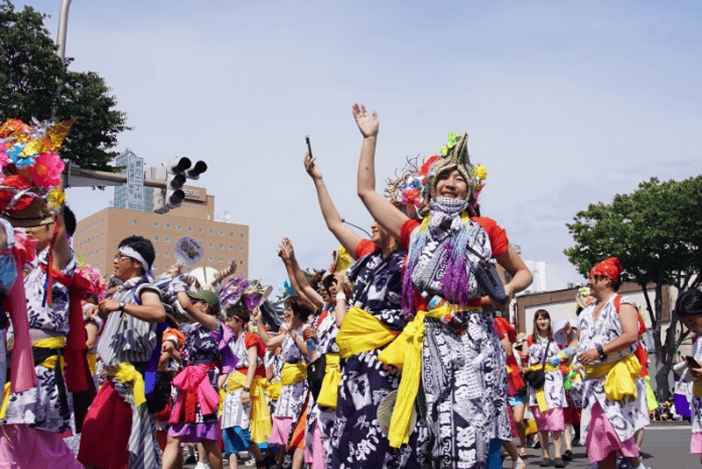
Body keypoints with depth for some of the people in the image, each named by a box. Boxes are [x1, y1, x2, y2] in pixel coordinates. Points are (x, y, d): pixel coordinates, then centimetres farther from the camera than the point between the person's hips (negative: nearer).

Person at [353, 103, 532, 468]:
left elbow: (523, 273, 22)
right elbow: (366, 191, 19)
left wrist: (506, 292, 0)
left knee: (469, 435, -13)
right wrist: (370, 137, 21)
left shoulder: (485, 229, 14)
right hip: (430, 342, 2)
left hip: (474, 339, -2)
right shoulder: (415, 232, 17)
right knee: (435, 437, -1)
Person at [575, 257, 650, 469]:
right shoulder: (589, 310, 19)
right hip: (593, 378, 8)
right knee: (597, 429, 4)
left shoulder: (622, 304, -5)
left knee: (615, 423, -14)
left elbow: (631, 335, -19)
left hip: (617, 375, -8)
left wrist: (599, 351, -23)